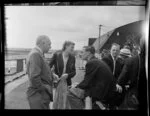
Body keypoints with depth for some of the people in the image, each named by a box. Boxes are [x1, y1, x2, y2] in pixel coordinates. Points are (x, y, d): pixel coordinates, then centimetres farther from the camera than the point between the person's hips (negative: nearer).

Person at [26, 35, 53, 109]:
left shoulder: (37, 54, 13)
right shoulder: (36, 55, -19)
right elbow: (34, 77, -27)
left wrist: (52, 75, 8)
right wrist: (44, 88, -15)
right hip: (39, 95, -10)